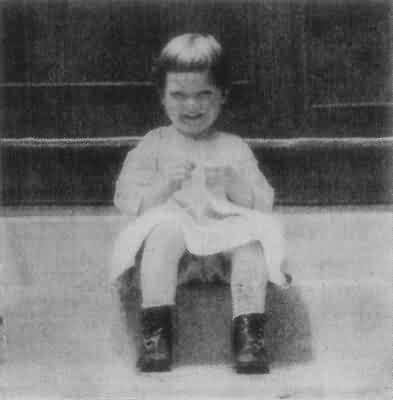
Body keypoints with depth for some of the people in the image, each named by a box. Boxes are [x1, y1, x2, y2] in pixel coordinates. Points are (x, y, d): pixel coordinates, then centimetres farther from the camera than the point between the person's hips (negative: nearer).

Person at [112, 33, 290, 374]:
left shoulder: (235, 148, 15)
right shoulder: (153, 146, 12)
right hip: (173, 224, -1)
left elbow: (263, 205, 7)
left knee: (251, 237, -31)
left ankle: (248, 331, -31)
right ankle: (155, 330, -33)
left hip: (224, 227, 1)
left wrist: (231, 184, -13)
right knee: (164, 230, -35)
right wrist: (165, 185, -15)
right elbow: (128, 202, 3)